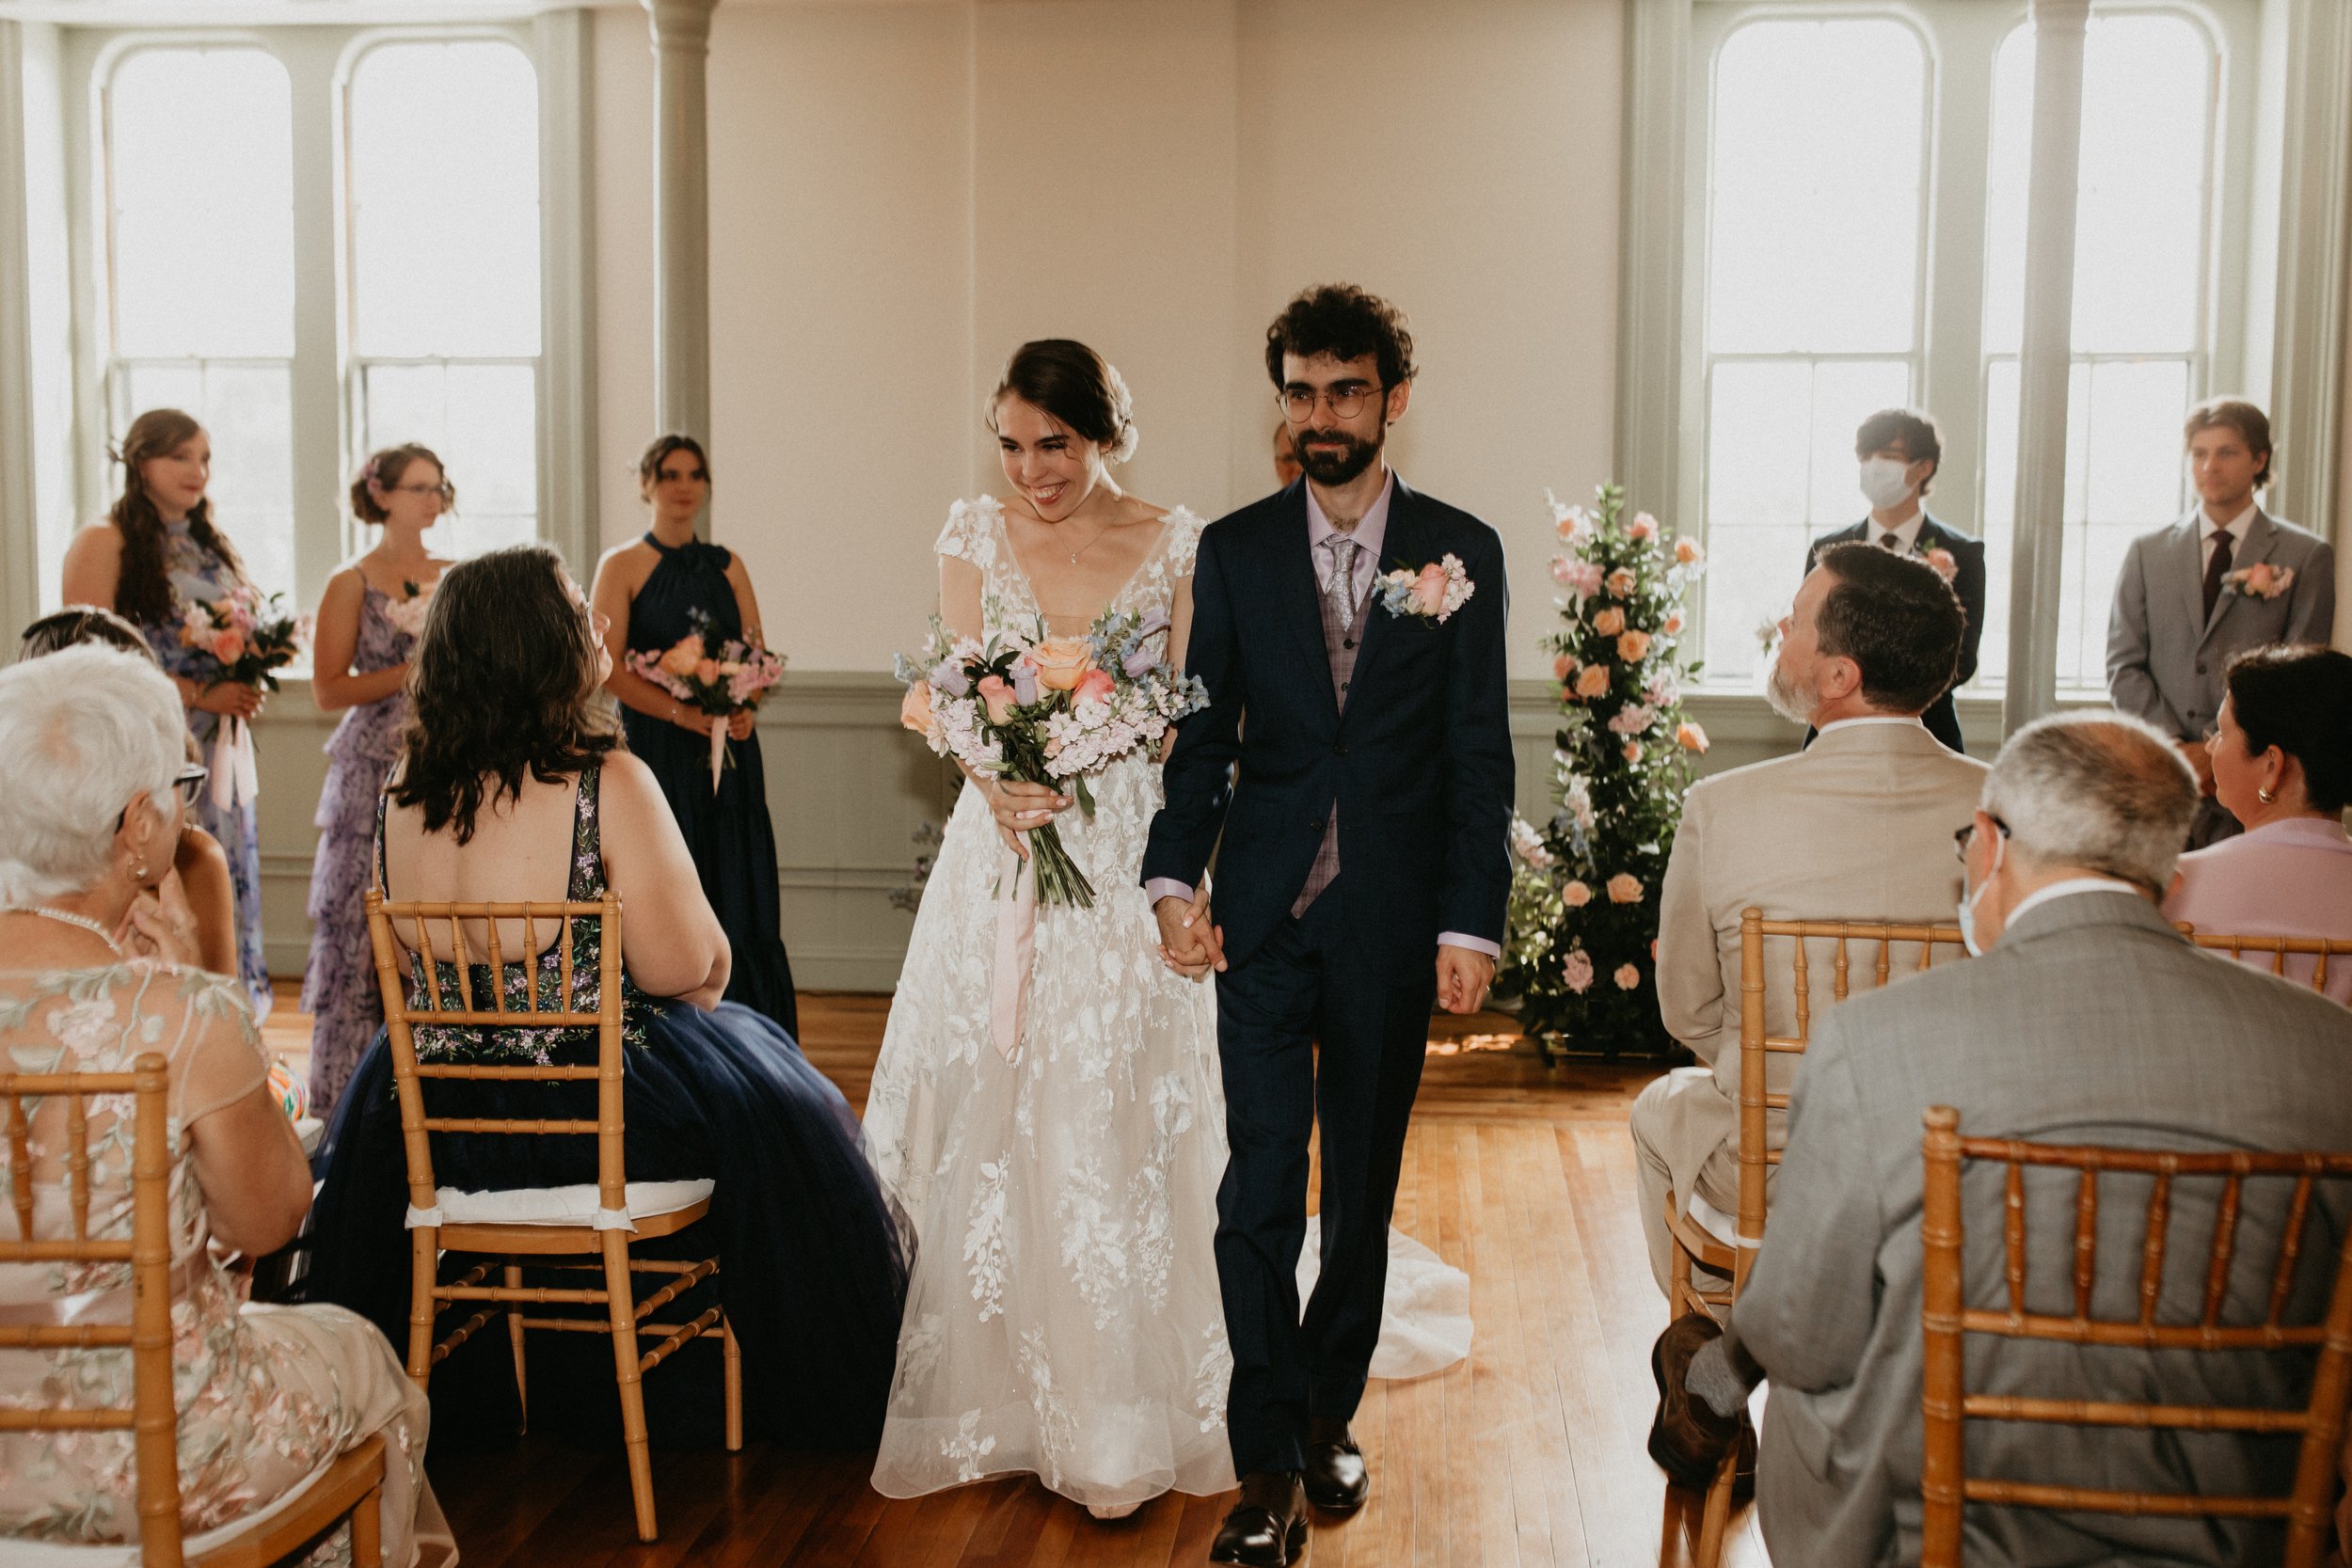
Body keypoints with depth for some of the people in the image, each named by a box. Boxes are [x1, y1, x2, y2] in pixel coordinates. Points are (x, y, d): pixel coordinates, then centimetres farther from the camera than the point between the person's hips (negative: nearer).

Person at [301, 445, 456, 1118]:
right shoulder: (351, 585, 0)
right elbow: (329, 690, -5)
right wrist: (415, 671, -12)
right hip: (377, 767, -4)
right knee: (368, 924, -4)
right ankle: (353, 1097, 3)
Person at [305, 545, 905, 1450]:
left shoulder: (402, 791, -3)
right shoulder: (607, 783, -21)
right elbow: (681, 967, -19)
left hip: (437, 1125, 5)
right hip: (599, 1114, -5)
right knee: (764, 1097, 21)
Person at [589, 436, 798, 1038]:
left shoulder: (727, 565, 13)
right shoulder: (622, 565, 1)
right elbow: (608, 667, -8)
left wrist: (745, 707, -11)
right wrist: (680, 711, -20)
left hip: (728, 753, 4)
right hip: (653, 746, -3)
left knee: (738, 893, 1)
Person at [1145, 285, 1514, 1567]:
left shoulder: (1461, 550, 2)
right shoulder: (1233, 550, 5)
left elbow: (1480, 753, 0)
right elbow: (1203, 732, 5)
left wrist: (1472, 921, -5)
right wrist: (1176, 875, -10)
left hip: (1394, 919, 0)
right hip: (1264, 916, 0)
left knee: (1364, 1183, 12)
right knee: (1260, 1184, -5)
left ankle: (1328, 1410, 31)